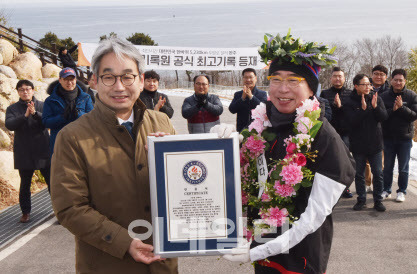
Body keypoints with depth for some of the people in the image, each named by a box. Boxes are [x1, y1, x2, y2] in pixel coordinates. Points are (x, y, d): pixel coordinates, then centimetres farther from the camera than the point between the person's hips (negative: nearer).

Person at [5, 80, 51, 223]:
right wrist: (25, 115, -23)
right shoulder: (12, 108, 7)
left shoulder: (42, 106, 6)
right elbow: (9, 125, -10)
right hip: (23, 153, 1)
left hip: (43, 151, 0)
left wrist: (35, 113, -25)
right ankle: (26, 212, 20)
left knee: (52, 181, 3)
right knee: (25, 184, 8)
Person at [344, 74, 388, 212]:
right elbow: (352, 122, -16)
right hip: (358, 145, -1)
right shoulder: (350, 103, -5)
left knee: (378, 174, 5)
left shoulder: (376, 98, 3)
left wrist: (375, 107, -21)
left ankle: (378, 200, 18)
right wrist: (363, 109, -26)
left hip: (375, 143, 2)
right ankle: (361, 199, 21)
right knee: (359, 174, 8)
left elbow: (384, 117, -4)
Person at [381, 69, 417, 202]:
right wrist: (393, 109, -21)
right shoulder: (385, 96, -1)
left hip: (405, 137, -1)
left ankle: (402, 191, 20)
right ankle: (386, 190, 23)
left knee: (403, 168, 7)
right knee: (387, 166, 11)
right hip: (388, 137, 1)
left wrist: (402, 107, -21)